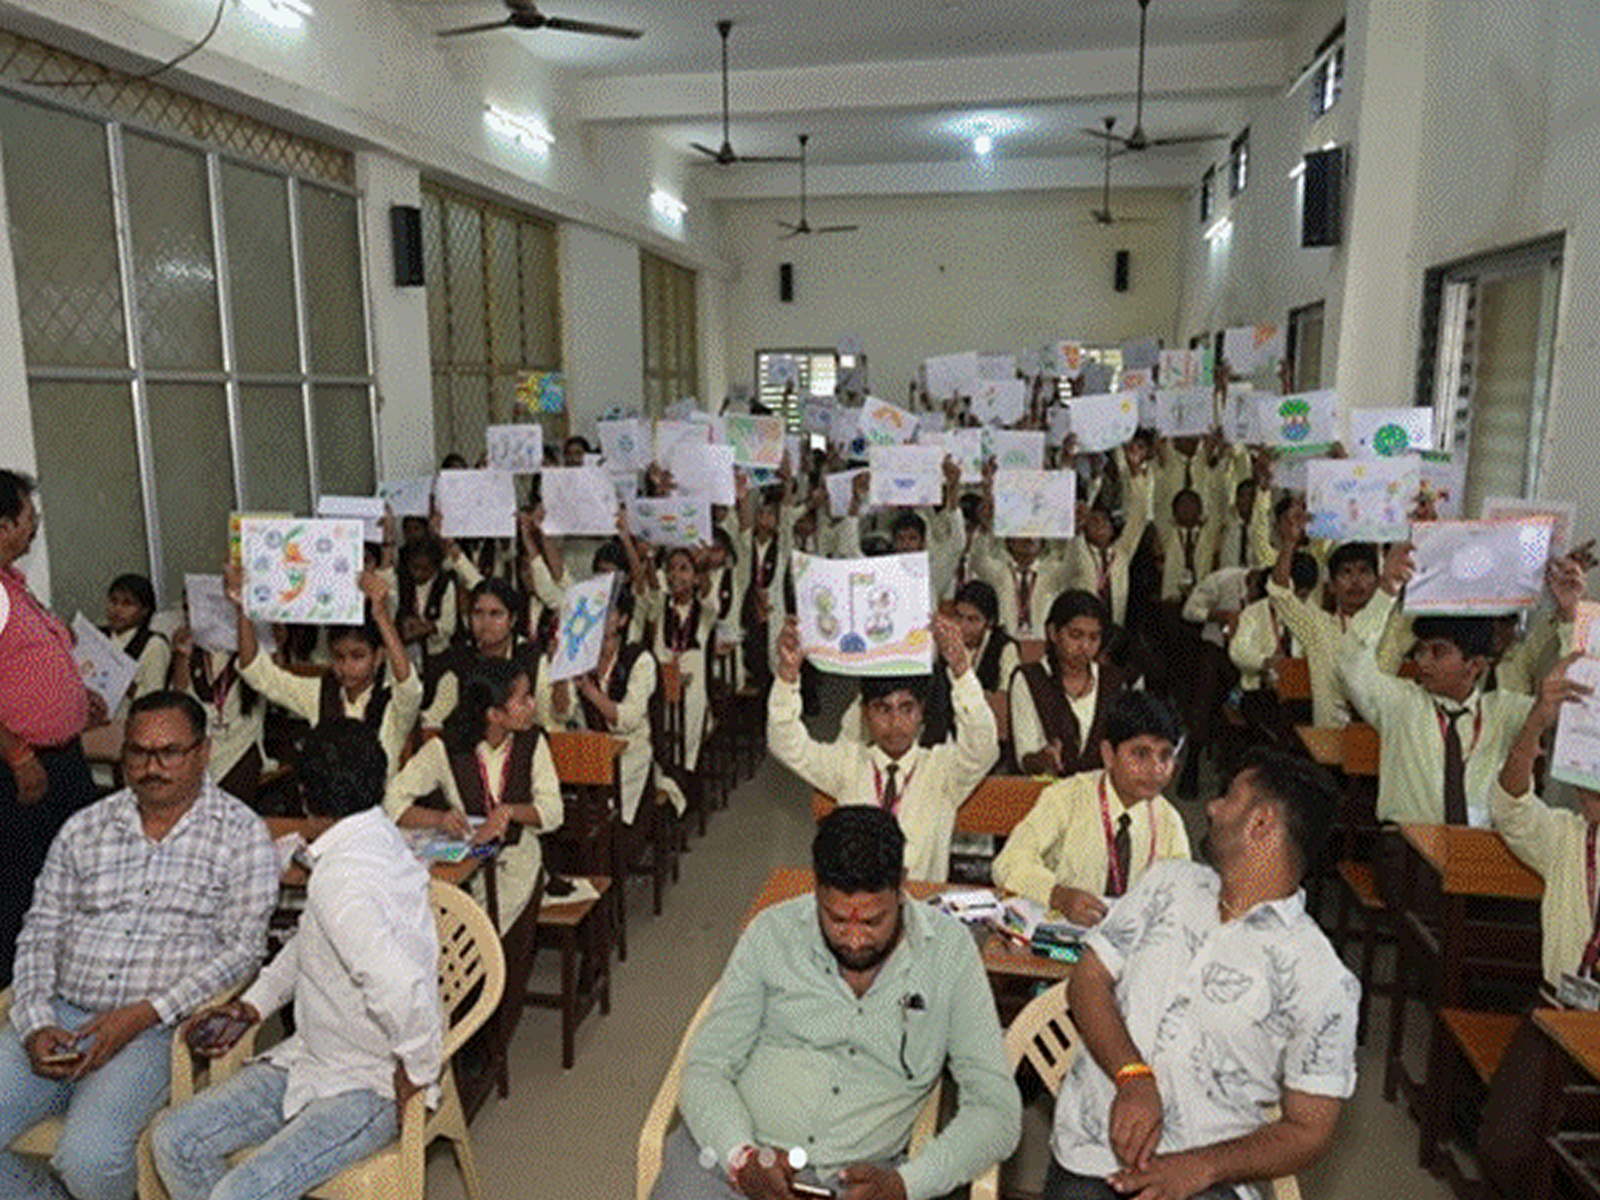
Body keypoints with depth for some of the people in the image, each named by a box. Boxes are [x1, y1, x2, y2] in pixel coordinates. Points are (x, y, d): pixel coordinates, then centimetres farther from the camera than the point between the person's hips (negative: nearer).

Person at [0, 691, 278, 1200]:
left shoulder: (241, 834, -2)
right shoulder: (84, 829, 12)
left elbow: (243, 949, -6)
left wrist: (143, 1015, -15)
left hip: (155, 1027, -5)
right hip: (60, 1015, 5)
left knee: (88, 1157, -24)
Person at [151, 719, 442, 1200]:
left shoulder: (342, 883, -30)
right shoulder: (374, 837, 1)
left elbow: (405, 994, -42)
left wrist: (416, 1075, -24)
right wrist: (250, 1006, 10)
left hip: (370, 1087, -9)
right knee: (175, 1140, 5)